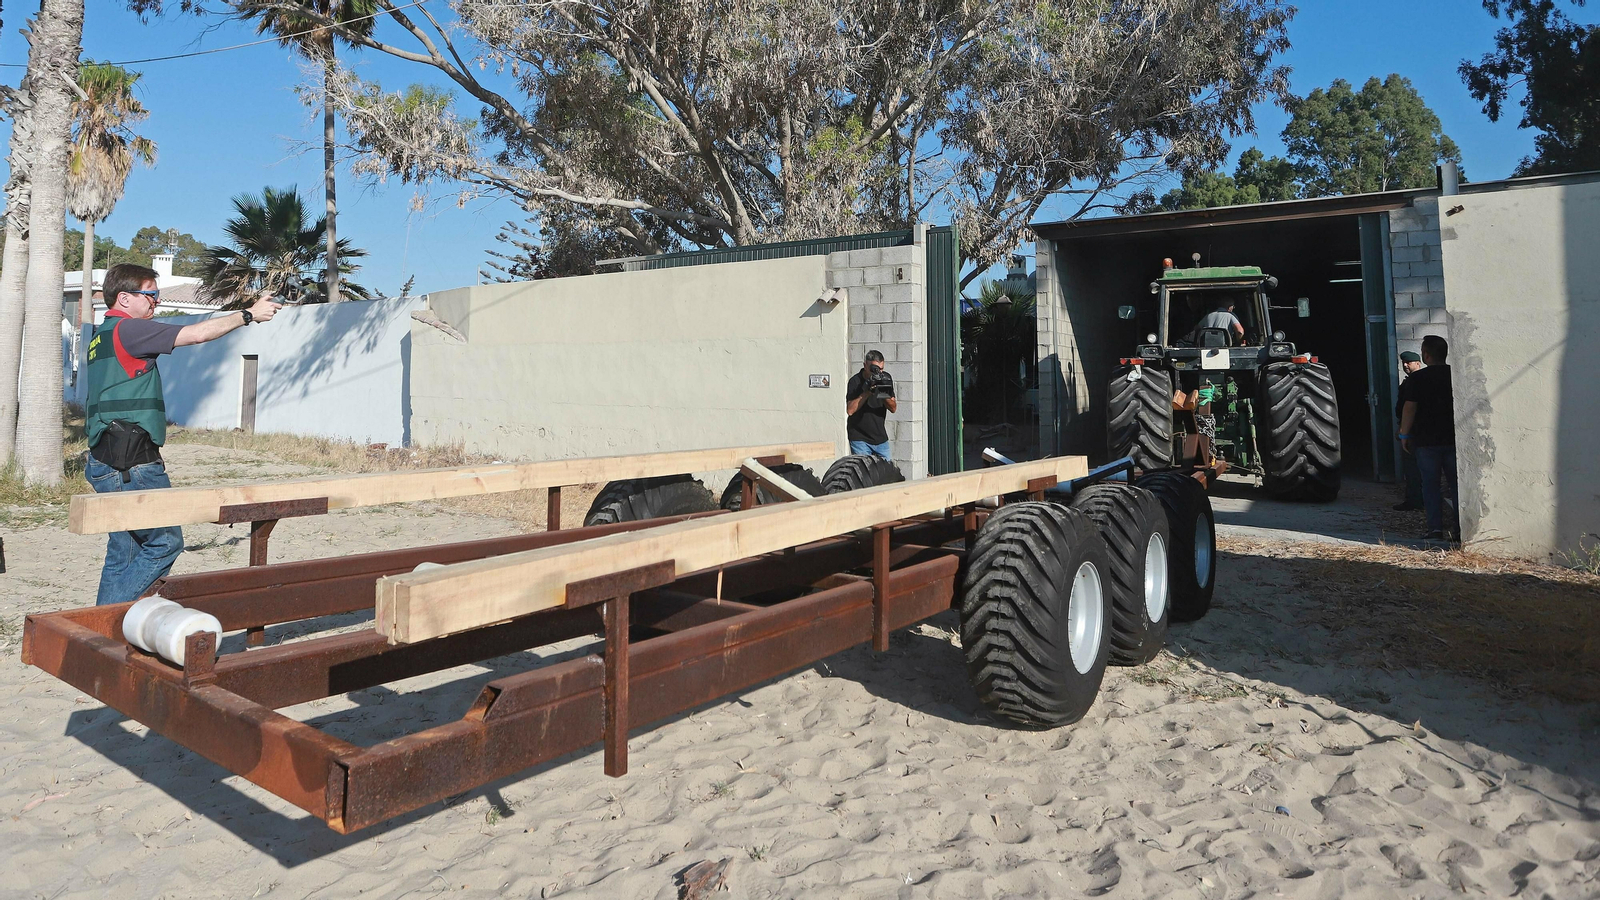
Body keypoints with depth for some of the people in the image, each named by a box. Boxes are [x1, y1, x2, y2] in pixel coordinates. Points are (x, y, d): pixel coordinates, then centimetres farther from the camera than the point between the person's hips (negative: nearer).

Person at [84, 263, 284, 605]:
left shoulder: (101, 335, 21)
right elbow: (196, 334, -16)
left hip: (105, 462, 10)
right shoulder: (128, 329, -11)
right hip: (132, 463, -10)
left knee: (124, 551, 12)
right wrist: (248, 314, -7)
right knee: (165, 542, -4)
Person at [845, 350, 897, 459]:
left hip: (881, 438, 5)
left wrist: (885, 396, -18)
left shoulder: (886, 378, 3)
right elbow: (850, 410, -20)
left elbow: (893, 408, 3)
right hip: (860, 439, -5)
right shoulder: (855, 381, -10)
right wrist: (867, 392, -25)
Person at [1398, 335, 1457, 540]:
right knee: (1456, 484, 9)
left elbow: (1409, 407, -9)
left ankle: (1435, 529, -2)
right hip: (1453, 438, 4)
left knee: (1431, 485, 1)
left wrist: (1404, 434, 0)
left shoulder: (1418, 378, -9)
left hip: (1426, 440, -3)